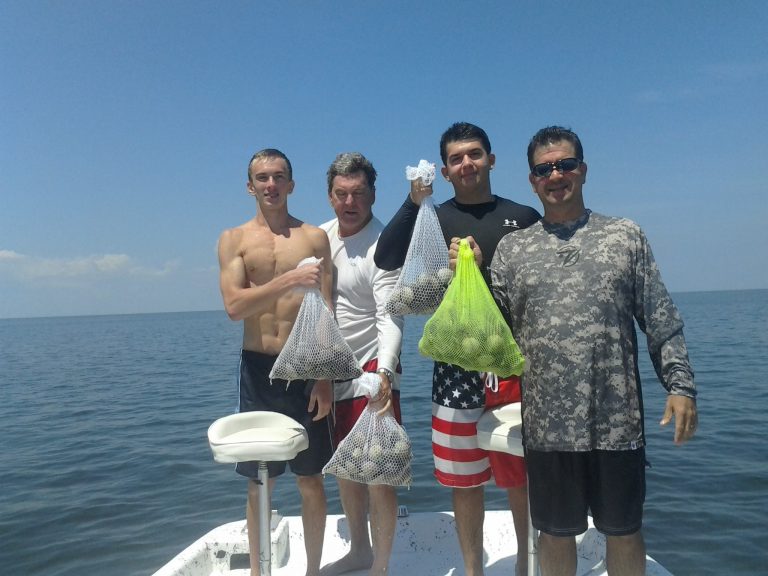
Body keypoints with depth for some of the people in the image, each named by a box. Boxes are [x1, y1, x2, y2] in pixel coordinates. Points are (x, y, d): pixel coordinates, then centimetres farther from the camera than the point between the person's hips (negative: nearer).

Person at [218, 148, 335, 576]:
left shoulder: (314, 237, 3)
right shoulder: (234, 239, 4)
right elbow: (235, 306, -11)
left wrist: (325, 378, -7)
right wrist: (290, 281, -23)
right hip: (258, 369, 1)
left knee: (311, 479, 9)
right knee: (258, 483, 11)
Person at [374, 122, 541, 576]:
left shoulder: (524, 218, 6)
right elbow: (386, 260, -12)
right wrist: (414, 202, -20)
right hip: (456, 365, 0)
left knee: (522, 475, 10)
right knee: (464, 478, 10)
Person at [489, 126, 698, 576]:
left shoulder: (626, 236, 5)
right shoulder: (512, 249, 5)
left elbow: (662, 323, 4)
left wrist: (681, 385, -4)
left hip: (618, 422, 0)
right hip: (547, 426, 1)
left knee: (624, 530, 16)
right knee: (556, 533, 16)